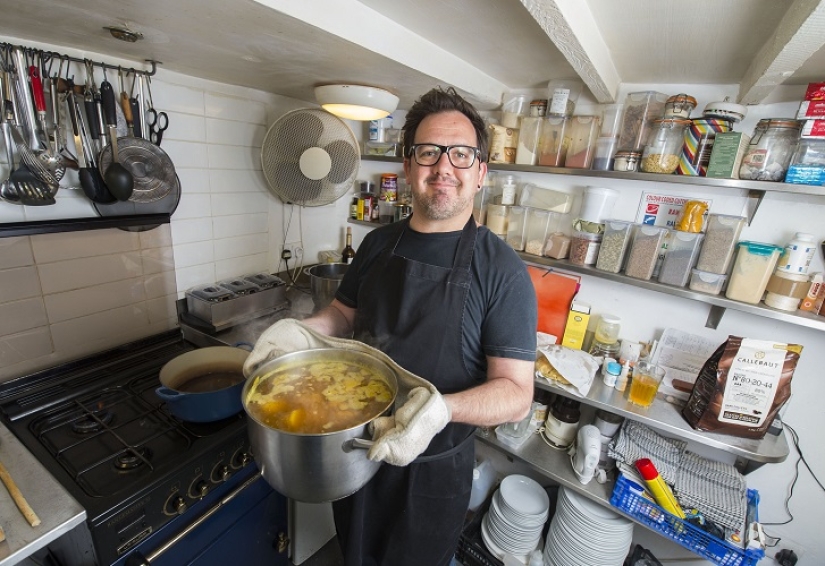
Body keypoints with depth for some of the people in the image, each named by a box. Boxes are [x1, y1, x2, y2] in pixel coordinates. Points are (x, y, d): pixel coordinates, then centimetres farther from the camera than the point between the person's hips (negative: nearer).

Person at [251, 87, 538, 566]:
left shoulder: (502, 270, -20)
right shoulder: (378, 243, -4)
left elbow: (515, 393, -20)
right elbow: (344, 314, 7)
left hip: (433, 470, -4)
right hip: (356, 450, 5)